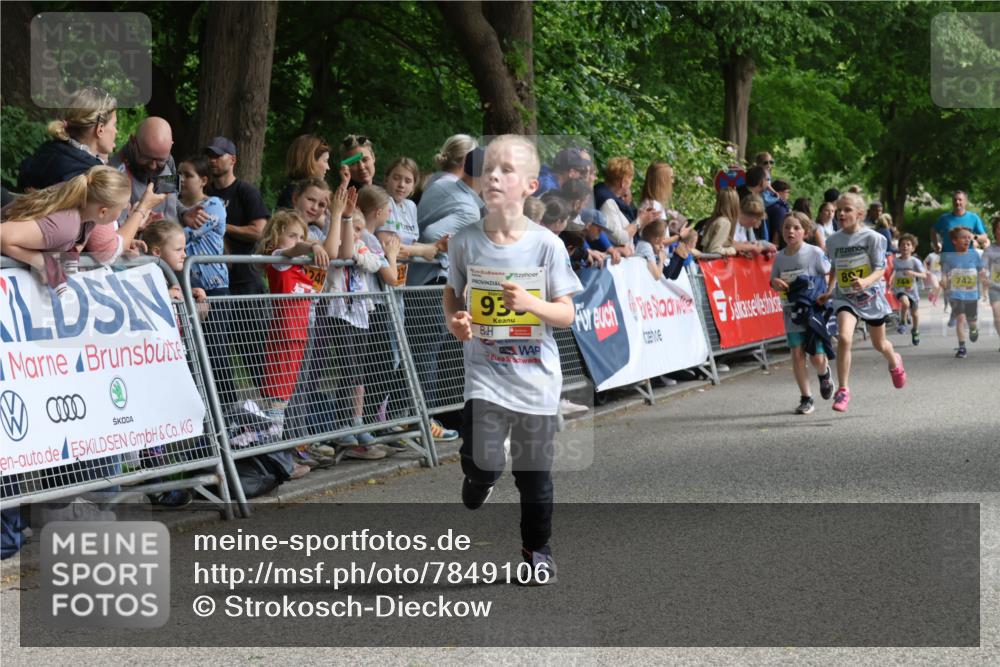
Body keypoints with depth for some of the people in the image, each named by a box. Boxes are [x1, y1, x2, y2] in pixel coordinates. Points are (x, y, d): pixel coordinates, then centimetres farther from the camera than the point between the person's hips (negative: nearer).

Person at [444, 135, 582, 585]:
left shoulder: (546, 245, -8)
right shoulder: (466, 242, -4)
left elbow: (566, 314, -5)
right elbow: (452, 294, 13)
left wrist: (531, 303, -24)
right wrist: (455, 321, -9)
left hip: (536, 377, 0)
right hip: (485, 373, 0)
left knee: (535, 473, 10)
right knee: (483, 464, -16)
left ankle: (537, 549, 31)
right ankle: (475, 492, 20)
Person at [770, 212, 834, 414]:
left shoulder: (814, 253, -9)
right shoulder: (780, 257, 3)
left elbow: (831, 273, -2)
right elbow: (774, 280, 15)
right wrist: (775, 282, -8)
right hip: (792, 311, 3)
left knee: (817, 357, -4)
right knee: (797, 354, -2)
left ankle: (824, 375, 34)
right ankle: (806, 398, 8)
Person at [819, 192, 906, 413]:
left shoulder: (872, 238, -10)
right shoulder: (833, 241, 0)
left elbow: (880, 269, -14)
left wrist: (866, 281, -34)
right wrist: (829, 291, 6)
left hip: (870, 295, -1)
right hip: (845, 297, 1)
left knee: (879, 344, 17)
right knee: (844, 338, -24)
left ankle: (894, 363, 54)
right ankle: (843, 390, -18)